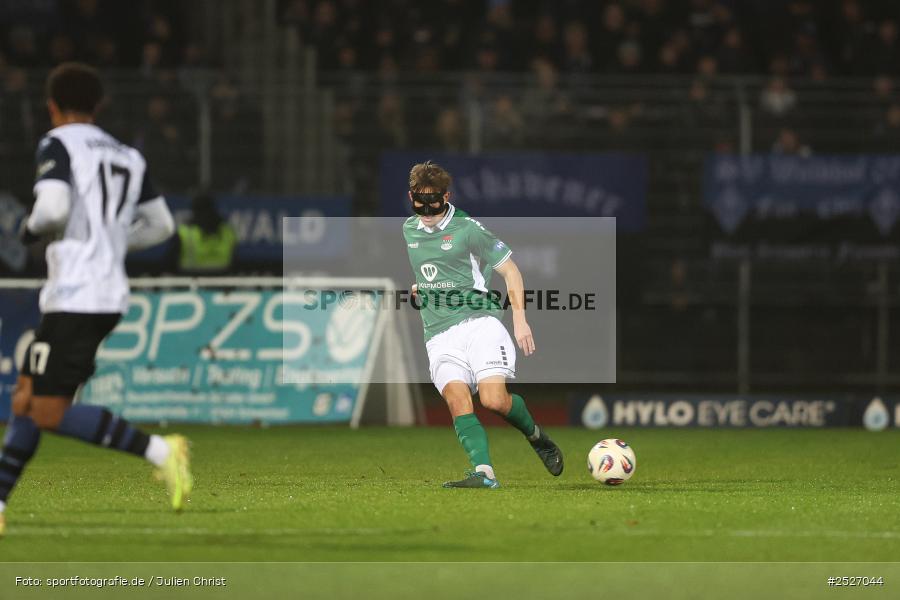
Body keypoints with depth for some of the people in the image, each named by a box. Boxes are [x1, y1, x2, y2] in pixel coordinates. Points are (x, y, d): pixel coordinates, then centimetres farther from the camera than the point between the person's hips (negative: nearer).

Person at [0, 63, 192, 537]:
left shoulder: (58, 144, -6)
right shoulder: (128, 157, 15)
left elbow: (52, 208, -21)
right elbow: (160, 225, 20)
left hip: (75, 298, -8)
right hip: (110, 294, 8)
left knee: (50, 413, -9)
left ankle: (159, 451, -18)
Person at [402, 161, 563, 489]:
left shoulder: (467, 228, -1)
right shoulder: (409, 230, 17)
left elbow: (509, 269, 3)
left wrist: (519, 319, -3)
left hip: (479, 323, -4)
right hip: (440, 335, 4)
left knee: (494, 400, -20)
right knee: (456, 397, -23)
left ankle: (535, 435, 12)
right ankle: (484, 473, -33)